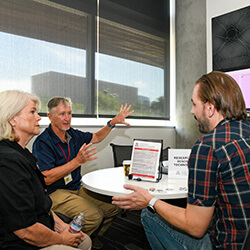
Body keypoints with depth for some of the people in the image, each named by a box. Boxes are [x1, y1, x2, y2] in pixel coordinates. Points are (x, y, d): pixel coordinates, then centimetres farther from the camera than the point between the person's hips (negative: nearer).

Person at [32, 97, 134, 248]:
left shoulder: (73, 134, 5)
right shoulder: (42, 143, -15)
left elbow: (96, 137, 22)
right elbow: (46, 179, -23)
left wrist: (113, 122, 11)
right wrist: (78, 161, -27)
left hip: (77, 188, 8)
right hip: (55, 193, -7)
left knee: (114, 206, -2)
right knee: (94, 216, -27)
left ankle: (91, 237, 20)